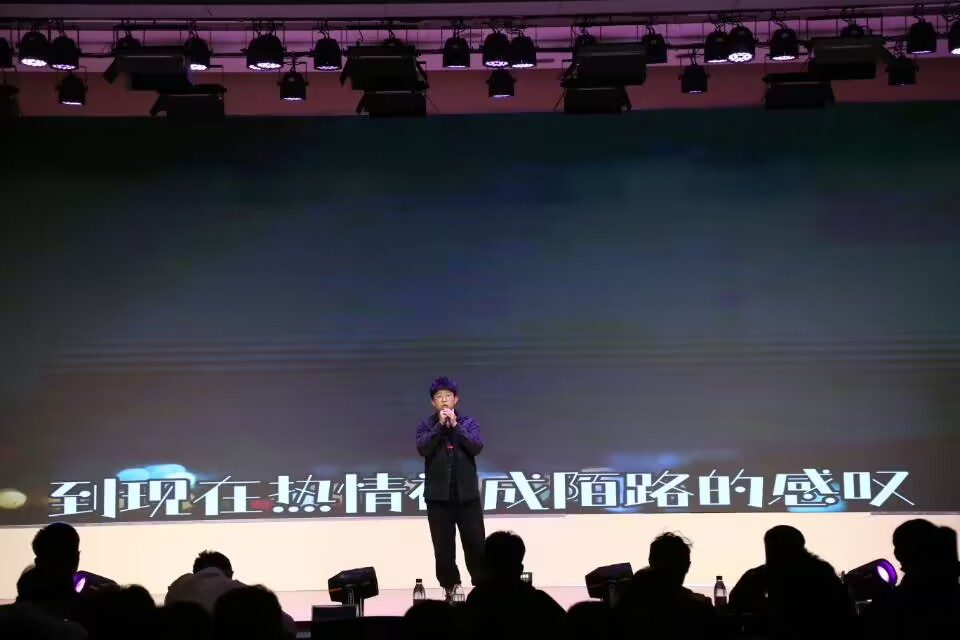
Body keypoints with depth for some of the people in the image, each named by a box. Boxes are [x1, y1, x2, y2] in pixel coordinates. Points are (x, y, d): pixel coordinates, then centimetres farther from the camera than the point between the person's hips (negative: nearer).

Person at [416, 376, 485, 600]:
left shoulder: (469, 423, 4)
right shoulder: (426, 426, 3)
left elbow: (476, 447, -12)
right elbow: (423, 448, -14)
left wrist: (455, 425, -15)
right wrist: (440, 425, -17)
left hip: (467, 495, 0)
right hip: (438, 497, 0)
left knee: (476, 546, 0)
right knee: (443, 549, 4)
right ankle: (450, 590, 15)